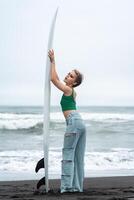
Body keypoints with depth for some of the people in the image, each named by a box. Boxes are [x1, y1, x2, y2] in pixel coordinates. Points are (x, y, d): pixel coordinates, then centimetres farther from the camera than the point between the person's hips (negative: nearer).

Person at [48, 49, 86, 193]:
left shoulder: (68, 89, -1)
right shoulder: (71, 91, 22)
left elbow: (53, 79, -1)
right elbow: (56, 79, 32)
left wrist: (52, 61, 6)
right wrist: (53, 62, 32)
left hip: (73, 122, -9)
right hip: (80, 122, 9)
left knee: (68, 154, -9)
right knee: (78, 157, 8)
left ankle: (67, 186, -13)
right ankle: (77, 186, 10)